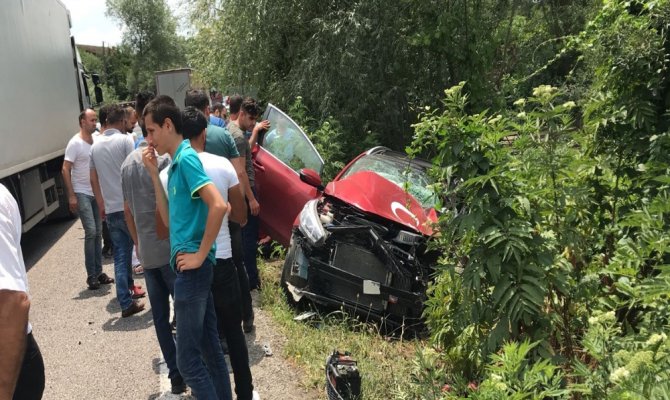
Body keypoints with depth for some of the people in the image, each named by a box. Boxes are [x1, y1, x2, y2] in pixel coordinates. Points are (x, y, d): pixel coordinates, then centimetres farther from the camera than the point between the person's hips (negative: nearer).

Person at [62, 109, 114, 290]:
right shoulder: (75, 143, -10)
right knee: (90, 232, -11)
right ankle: (91, 276, -3)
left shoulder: (96, 141, 8)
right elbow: (65, 170, -11)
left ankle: (98, 272, 17)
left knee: (98, 233, 9)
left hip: (96, 193, 6)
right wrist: (71, 195, -16)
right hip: (82, 193, -6)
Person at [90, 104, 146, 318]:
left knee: (120, 255, 8)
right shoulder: (125, 140, -7)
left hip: (110, 208, 5)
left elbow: (93, 179, 13)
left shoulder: (95, 145, 10)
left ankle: (126, 302, 9)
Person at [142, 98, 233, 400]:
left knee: (187, 357, -2)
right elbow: (170, 219, 13)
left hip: (192, 269, -10)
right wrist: (154, 174, 9)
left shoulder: (186, 158, -14)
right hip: (191, 269, 10)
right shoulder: (176, 163, 14)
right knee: (209, 348, 17)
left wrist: (201, 255, -19)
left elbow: (218, 206, -26)